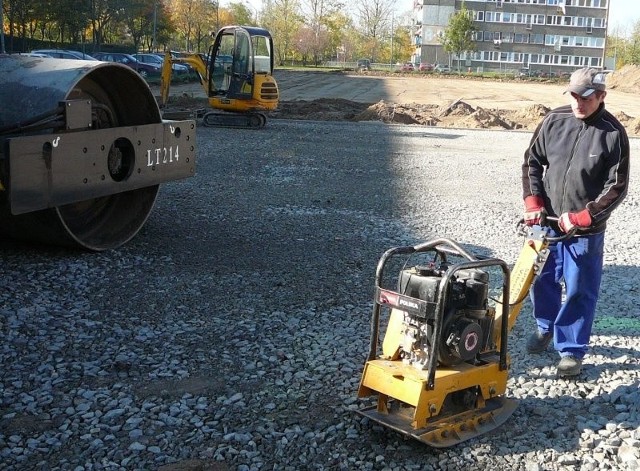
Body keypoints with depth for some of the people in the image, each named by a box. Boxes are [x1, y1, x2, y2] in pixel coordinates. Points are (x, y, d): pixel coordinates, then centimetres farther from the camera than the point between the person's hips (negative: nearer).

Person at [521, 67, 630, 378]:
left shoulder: (613, 133, -12)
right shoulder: (554, 120, -3)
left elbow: (616, 188, -11)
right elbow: (532, 161, 6)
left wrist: (581, 218, -19)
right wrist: (533, 203, -5)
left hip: (586, 230, -4)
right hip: (547, 221, 4)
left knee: (579, 291, 4)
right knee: (542, 279, 17)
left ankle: (571, 351, 18)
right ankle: (546, 327, 43)